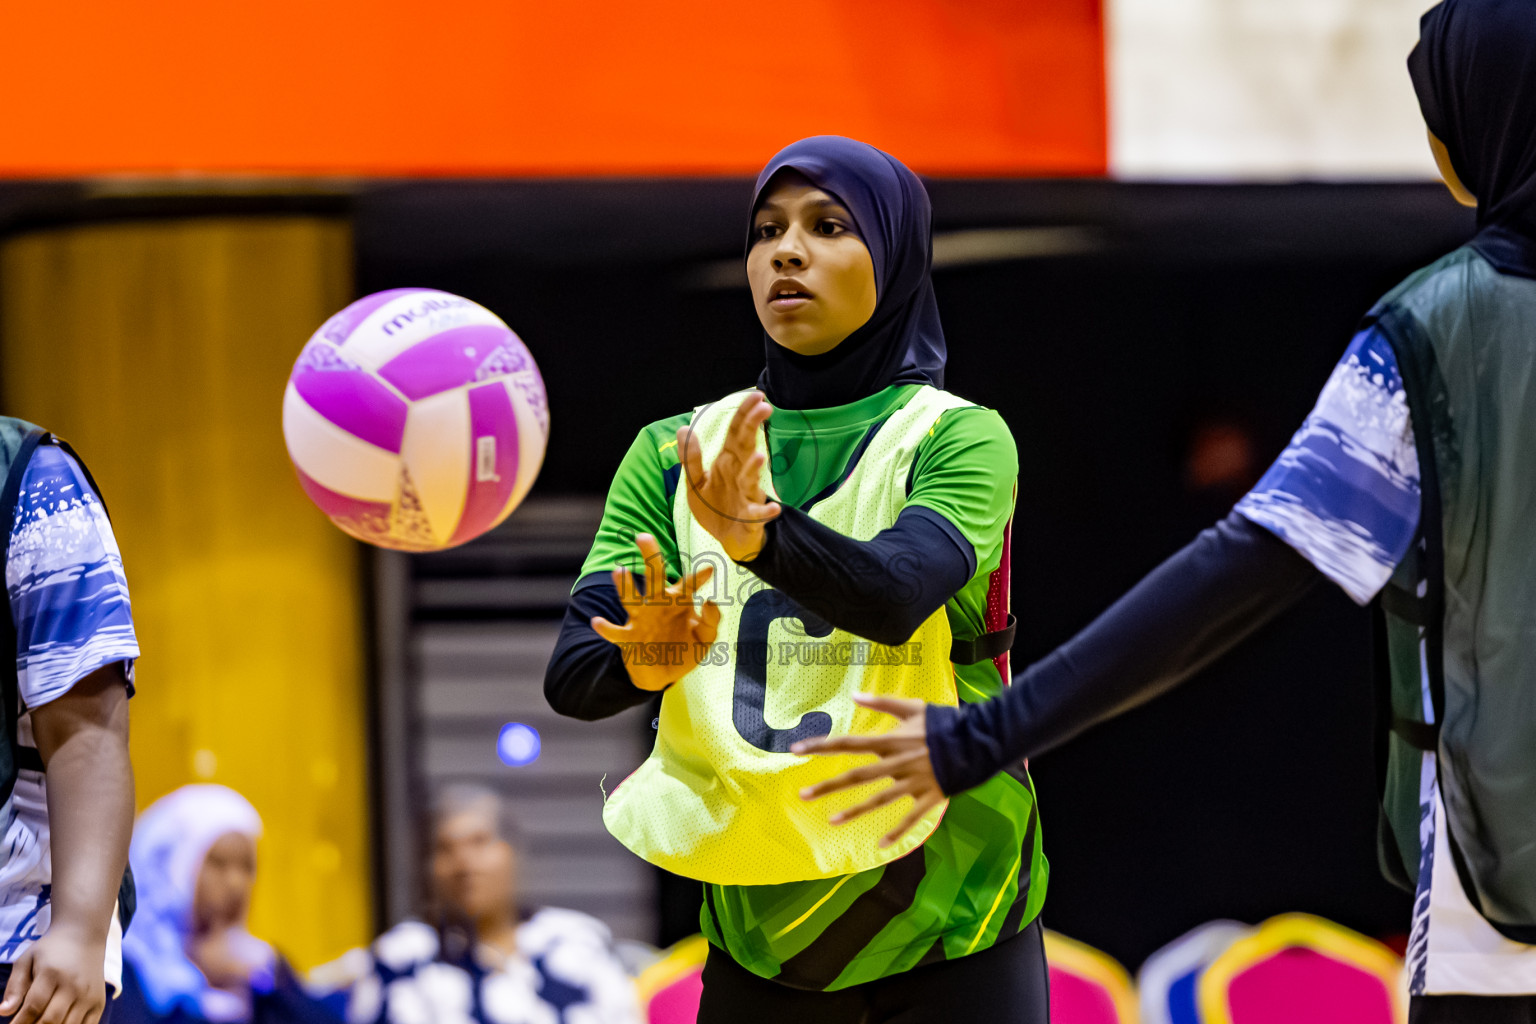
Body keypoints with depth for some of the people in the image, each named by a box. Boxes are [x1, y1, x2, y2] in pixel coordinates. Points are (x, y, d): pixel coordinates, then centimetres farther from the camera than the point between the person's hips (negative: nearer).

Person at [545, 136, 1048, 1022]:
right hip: (757, 929, 3)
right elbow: (571, 672, -7)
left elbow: (896, 592, -26)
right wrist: (641, 661, -30)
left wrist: (765, 533, -46)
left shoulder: (959, 440, -5)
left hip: (949, 923, -3)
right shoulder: (674, 452, 5)